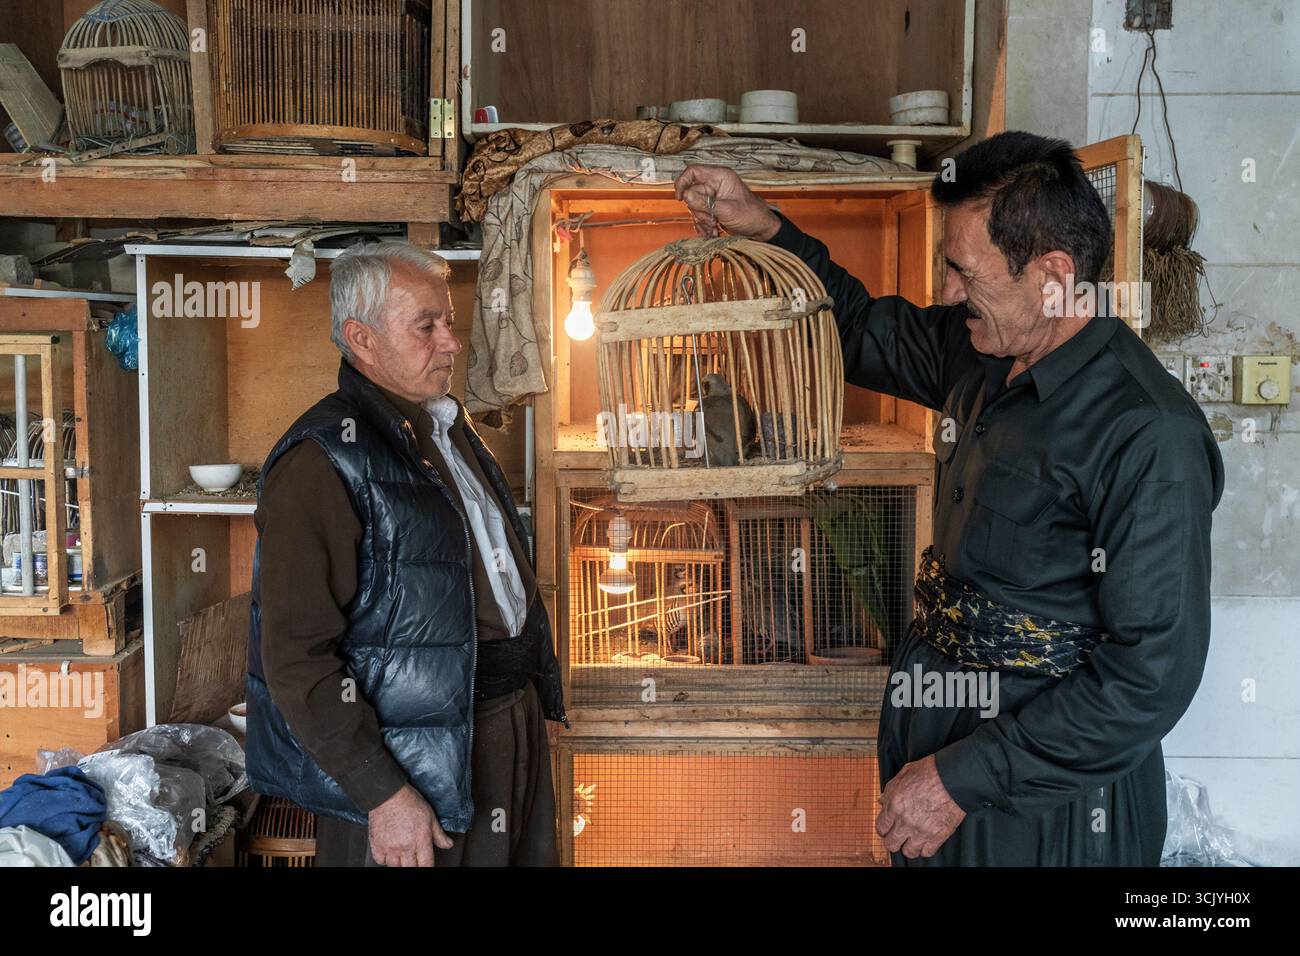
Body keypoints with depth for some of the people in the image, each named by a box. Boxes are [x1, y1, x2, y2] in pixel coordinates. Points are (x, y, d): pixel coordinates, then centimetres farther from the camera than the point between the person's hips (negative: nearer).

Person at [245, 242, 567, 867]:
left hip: (516, 724, 8)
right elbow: (296, 657, -22)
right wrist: (382, 793, -24)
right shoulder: (322, 461, -18)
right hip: (411, 766, -8)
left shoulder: (450, 428, 11)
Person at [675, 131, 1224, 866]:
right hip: (941, 723, 7)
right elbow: (864, 332, 17)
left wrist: (964, 778, -23)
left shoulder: (1150, 438, -26)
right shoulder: (980, 351, -2)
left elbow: (1152, 675, -26)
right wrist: (767, 229, 5)